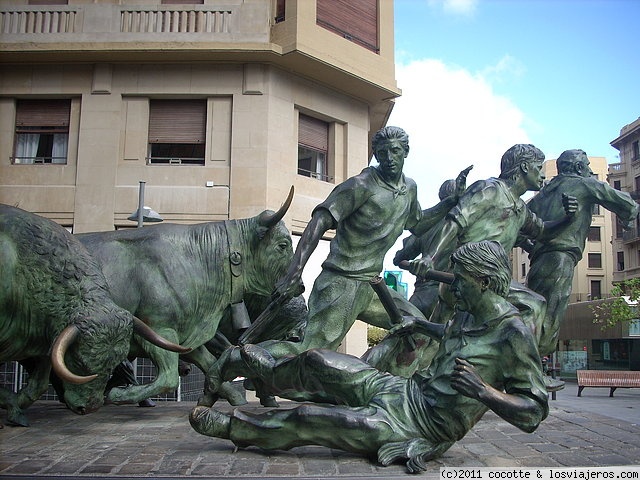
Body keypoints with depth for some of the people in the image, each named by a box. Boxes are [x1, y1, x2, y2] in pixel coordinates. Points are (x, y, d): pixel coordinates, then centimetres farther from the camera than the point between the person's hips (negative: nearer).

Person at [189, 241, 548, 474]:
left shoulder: (514, 334, -23)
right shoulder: (472, 316, 3)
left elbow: (534, 413, -24)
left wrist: (481, 390, -37)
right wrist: (420, 325, 32)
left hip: (421, 425, -8)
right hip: (405, 390, 8)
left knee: (307, 418, -7)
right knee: (315, 363, 8)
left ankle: (234, 427, 19)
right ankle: (272, 372, 44)